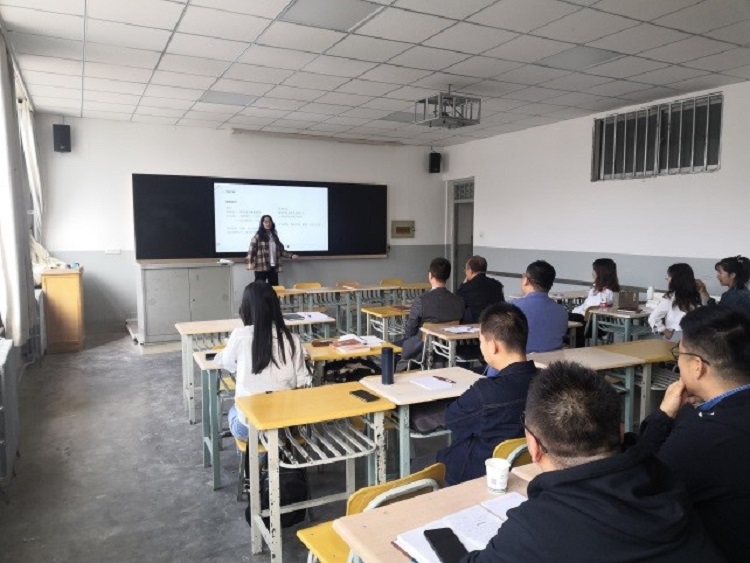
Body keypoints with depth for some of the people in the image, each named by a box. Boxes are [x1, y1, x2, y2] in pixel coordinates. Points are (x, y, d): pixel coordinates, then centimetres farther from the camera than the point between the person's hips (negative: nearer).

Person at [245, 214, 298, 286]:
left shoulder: (274, 236, 15)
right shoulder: (258, 236, -3)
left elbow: (280, 250, 20)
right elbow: (251, 250, -9)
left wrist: (291, 255, 11)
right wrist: (250, 262, -23)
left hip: (273, 267, 6)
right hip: (261, 268, -6)